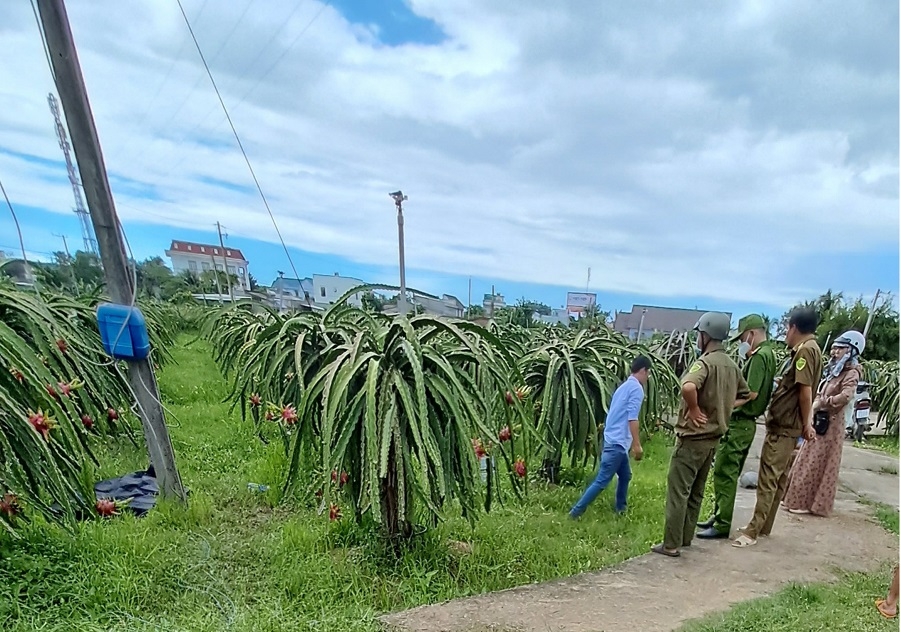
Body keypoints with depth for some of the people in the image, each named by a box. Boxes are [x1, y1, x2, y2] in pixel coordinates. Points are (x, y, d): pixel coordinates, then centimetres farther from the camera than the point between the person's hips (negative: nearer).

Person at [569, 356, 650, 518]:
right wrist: (637, 445, -16)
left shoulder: (623, 387, 18)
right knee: (602, 481, -7)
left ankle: (620, 508, 28)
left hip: (615, 440, 10)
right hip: (617, 442, -10)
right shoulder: (636, 388, -10)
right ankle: (576, 511, -5)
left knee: (625, 476, 20)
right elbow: (632, 419, -18)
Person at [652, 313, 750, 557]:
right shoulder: (732, 365, 8)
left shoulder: (705, 362, -19)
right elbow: (745, 396, 21)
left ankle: (671, 544, 4)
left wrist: (694, 409, -22)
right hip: (713, 437, 9)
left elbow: (688, 387, -39)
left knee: (677, 491, -1)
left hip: (693, 437, -8)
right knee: (695, 491, 17)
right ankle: (685, 537, 27)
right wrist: (721, 409, 12)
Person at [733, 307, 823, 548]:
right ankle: (763, 526, 24)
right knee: (778, 478, 15)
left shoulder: (806, 349, -16)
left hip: (784, 426, -10)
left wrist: (806, 424, -12)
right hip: (784, 424, 10)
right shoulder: (806, 349, 15)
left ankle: (753, 531, -2)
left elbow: (805, 390, -20)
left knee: (768, 479, -7)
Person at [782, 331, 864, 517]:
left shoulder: (851, 373, -12)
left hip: (830, 425, -9)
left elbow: (846, 396, -30)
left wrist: (822, 403, -21)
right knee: (808, 462, 14)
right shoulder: (835, 370, 14)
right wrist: (815, 405, -1)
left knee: (817, 465, -1)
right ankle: (800, 499, 24)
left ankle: (809, 503, 10)